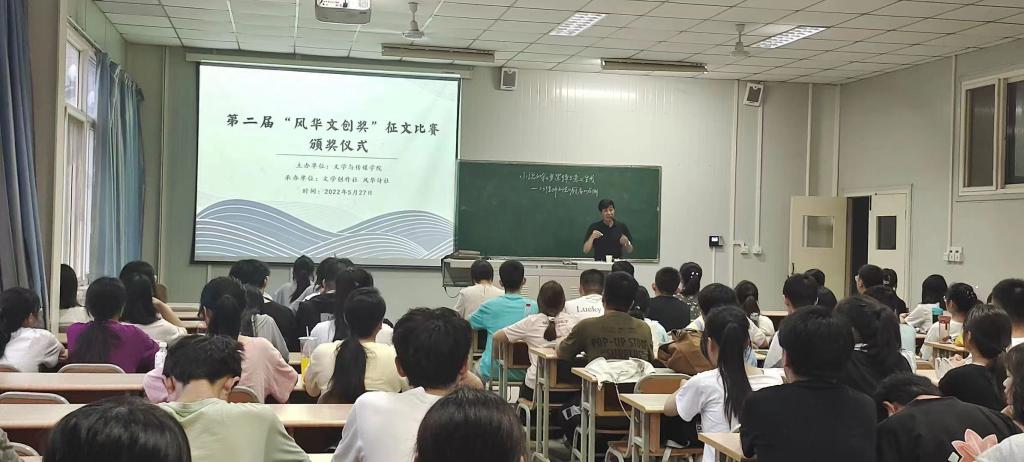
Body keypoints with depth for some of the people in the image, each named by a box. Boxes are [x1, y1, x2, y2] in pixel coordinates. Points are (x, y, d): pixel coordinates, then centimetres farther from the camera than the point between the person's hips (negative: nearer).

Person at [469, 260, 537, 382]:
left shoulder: (490, 306, -9)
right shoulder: (534, 307, -8)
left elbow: (467, 323, 8)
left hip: (494, 371, -1)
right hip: (525, 372, 1)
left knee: (476, 366, 32)